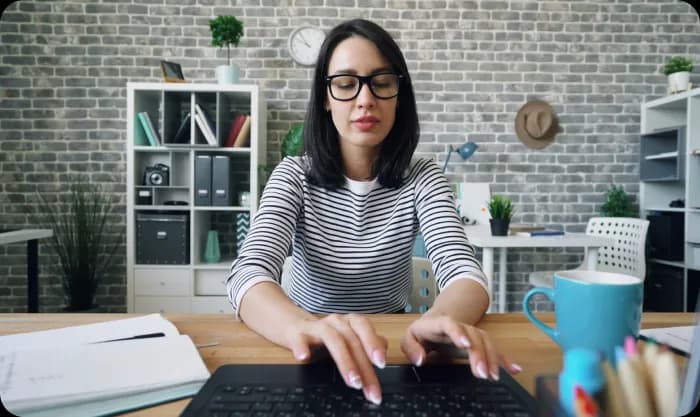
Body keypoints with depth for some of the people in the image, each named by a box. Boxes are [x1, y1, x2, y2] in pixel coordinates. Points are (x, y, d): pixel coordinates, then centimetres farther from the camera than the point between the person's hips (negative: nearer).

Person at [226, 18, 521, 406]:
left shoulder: (422, 179, -5)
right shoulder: (294, 176, -8)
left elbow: (464, 272, -19)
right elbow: (248, 276, -23)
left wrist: (443, 320, -42)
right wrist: (308, 328, -44)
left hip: (389, 347, 1)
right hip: (315, 354, 0)